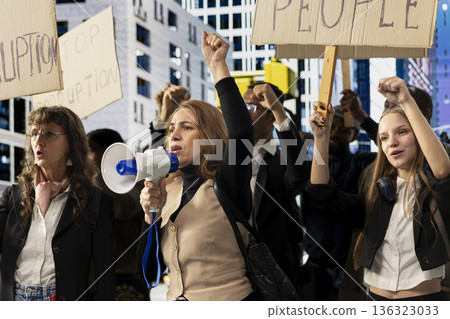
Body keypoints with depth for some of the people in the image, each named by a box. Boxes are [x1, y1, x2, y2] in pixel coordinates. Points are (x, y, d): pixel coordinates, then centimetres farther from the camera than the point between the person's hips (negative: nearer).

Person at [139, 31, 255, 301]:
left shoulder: (225, 187, -9)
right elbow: (151, 272, 7)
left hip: (229, 299, -6)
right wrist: (152, 213, -8)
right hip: (177, 301, 6)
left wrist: (218, 66, -25)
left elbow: (241, 133, -29)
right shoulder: (169, 192, 8)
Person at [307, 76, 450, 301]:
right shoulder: (379, 194, 9)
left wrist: (407, 102, -29)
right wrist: (321, 137, -10)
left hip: (425, 299, -4)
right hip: (377, 299, 4)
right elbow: (324, 198, -1)